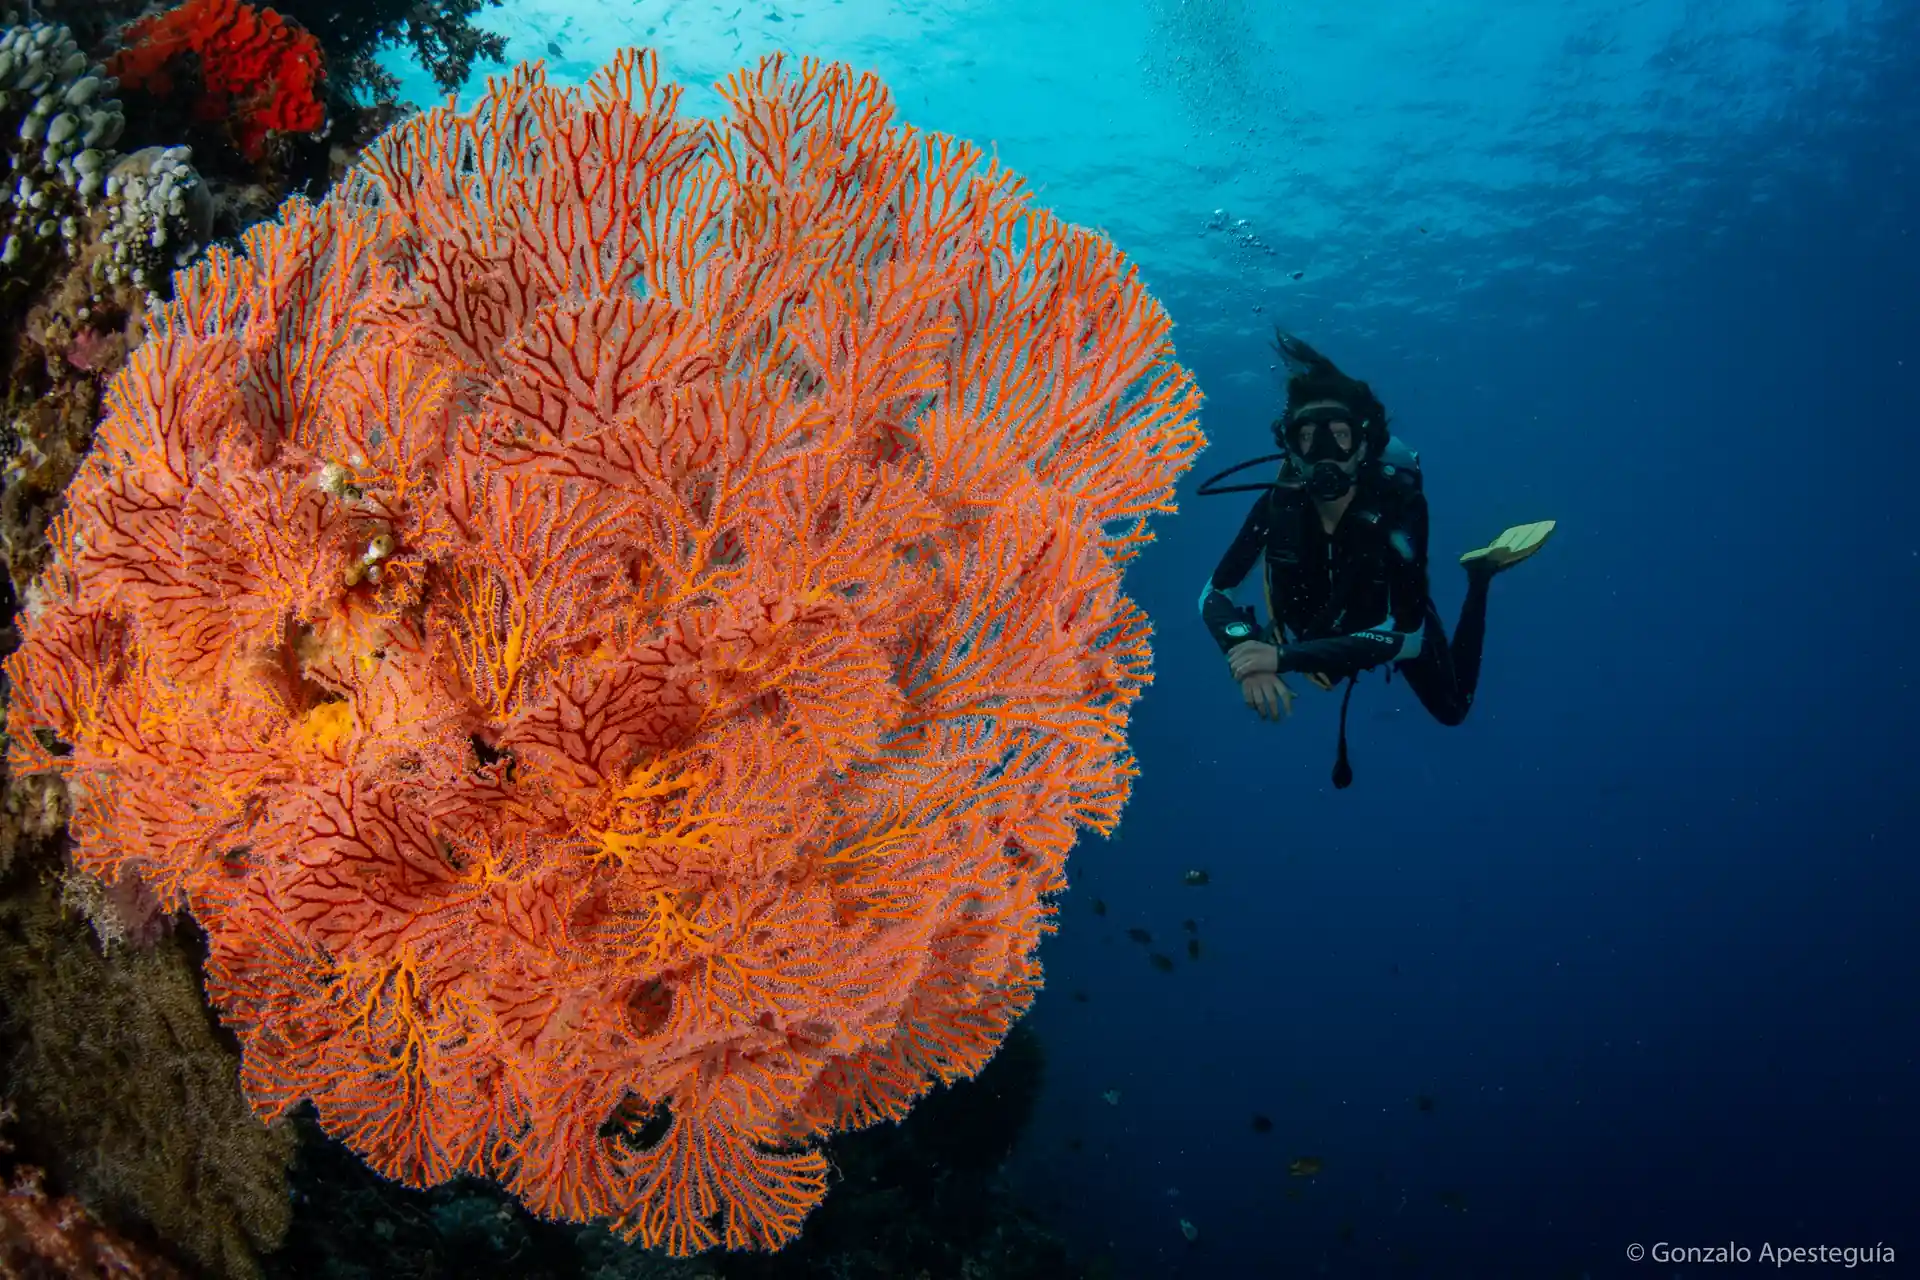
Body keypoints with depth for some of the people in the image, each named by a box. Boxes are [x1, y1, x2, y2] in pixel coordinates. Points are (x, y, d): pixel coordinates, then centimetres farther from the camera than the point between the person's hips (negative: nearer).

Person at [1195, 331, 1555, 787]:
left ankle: (1481, 573, 35)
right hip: (1324, 630, 2)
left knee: (1452, 710, 26)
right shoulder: (1278, 505, -33)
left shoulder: (1401, 504, -41)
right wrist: (1246, 654, -49)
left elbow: (1406, 634, -44)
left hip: (1399, 627, -2)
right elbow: (1215, 596, -27)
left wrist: (1287, 657, -53)